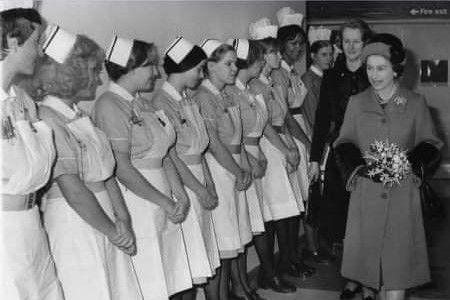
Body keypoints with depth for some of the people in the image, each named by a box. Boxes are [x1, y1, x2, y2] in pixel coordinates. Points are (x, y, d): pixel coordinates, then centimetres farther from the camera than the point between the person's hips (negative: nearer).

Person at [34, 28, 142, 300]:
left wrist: (123, 219, -2)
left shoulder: (80, 117, 10)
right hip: (74, 224, -8)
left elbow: (107, 174, 8)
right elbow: (73, 190, -20)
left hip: (102, 218, 8)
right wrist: (111, 230, -11)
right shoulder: (48, 122, -17)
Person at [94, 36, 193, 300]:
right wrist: (164, 201, -13)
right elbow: (121, 168, -18)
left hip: (162, 203, 8)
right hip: (136, 199, -8)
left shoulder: (143, 103, 14)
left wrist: (179, 193, 0)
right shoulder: (110, 105, -13)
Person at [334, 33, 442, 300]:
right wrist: (359, 166, -8)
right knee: (369, 248, 6)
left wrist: (409, 164, -10)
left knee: (398, 252, -2)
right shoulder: (357, 103, 8)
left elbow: (430, 143, 8)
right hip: (366, 190, 2)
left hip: (402, 190, -1)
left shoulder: (415, 103, 3)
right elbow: (344, 142, 10)